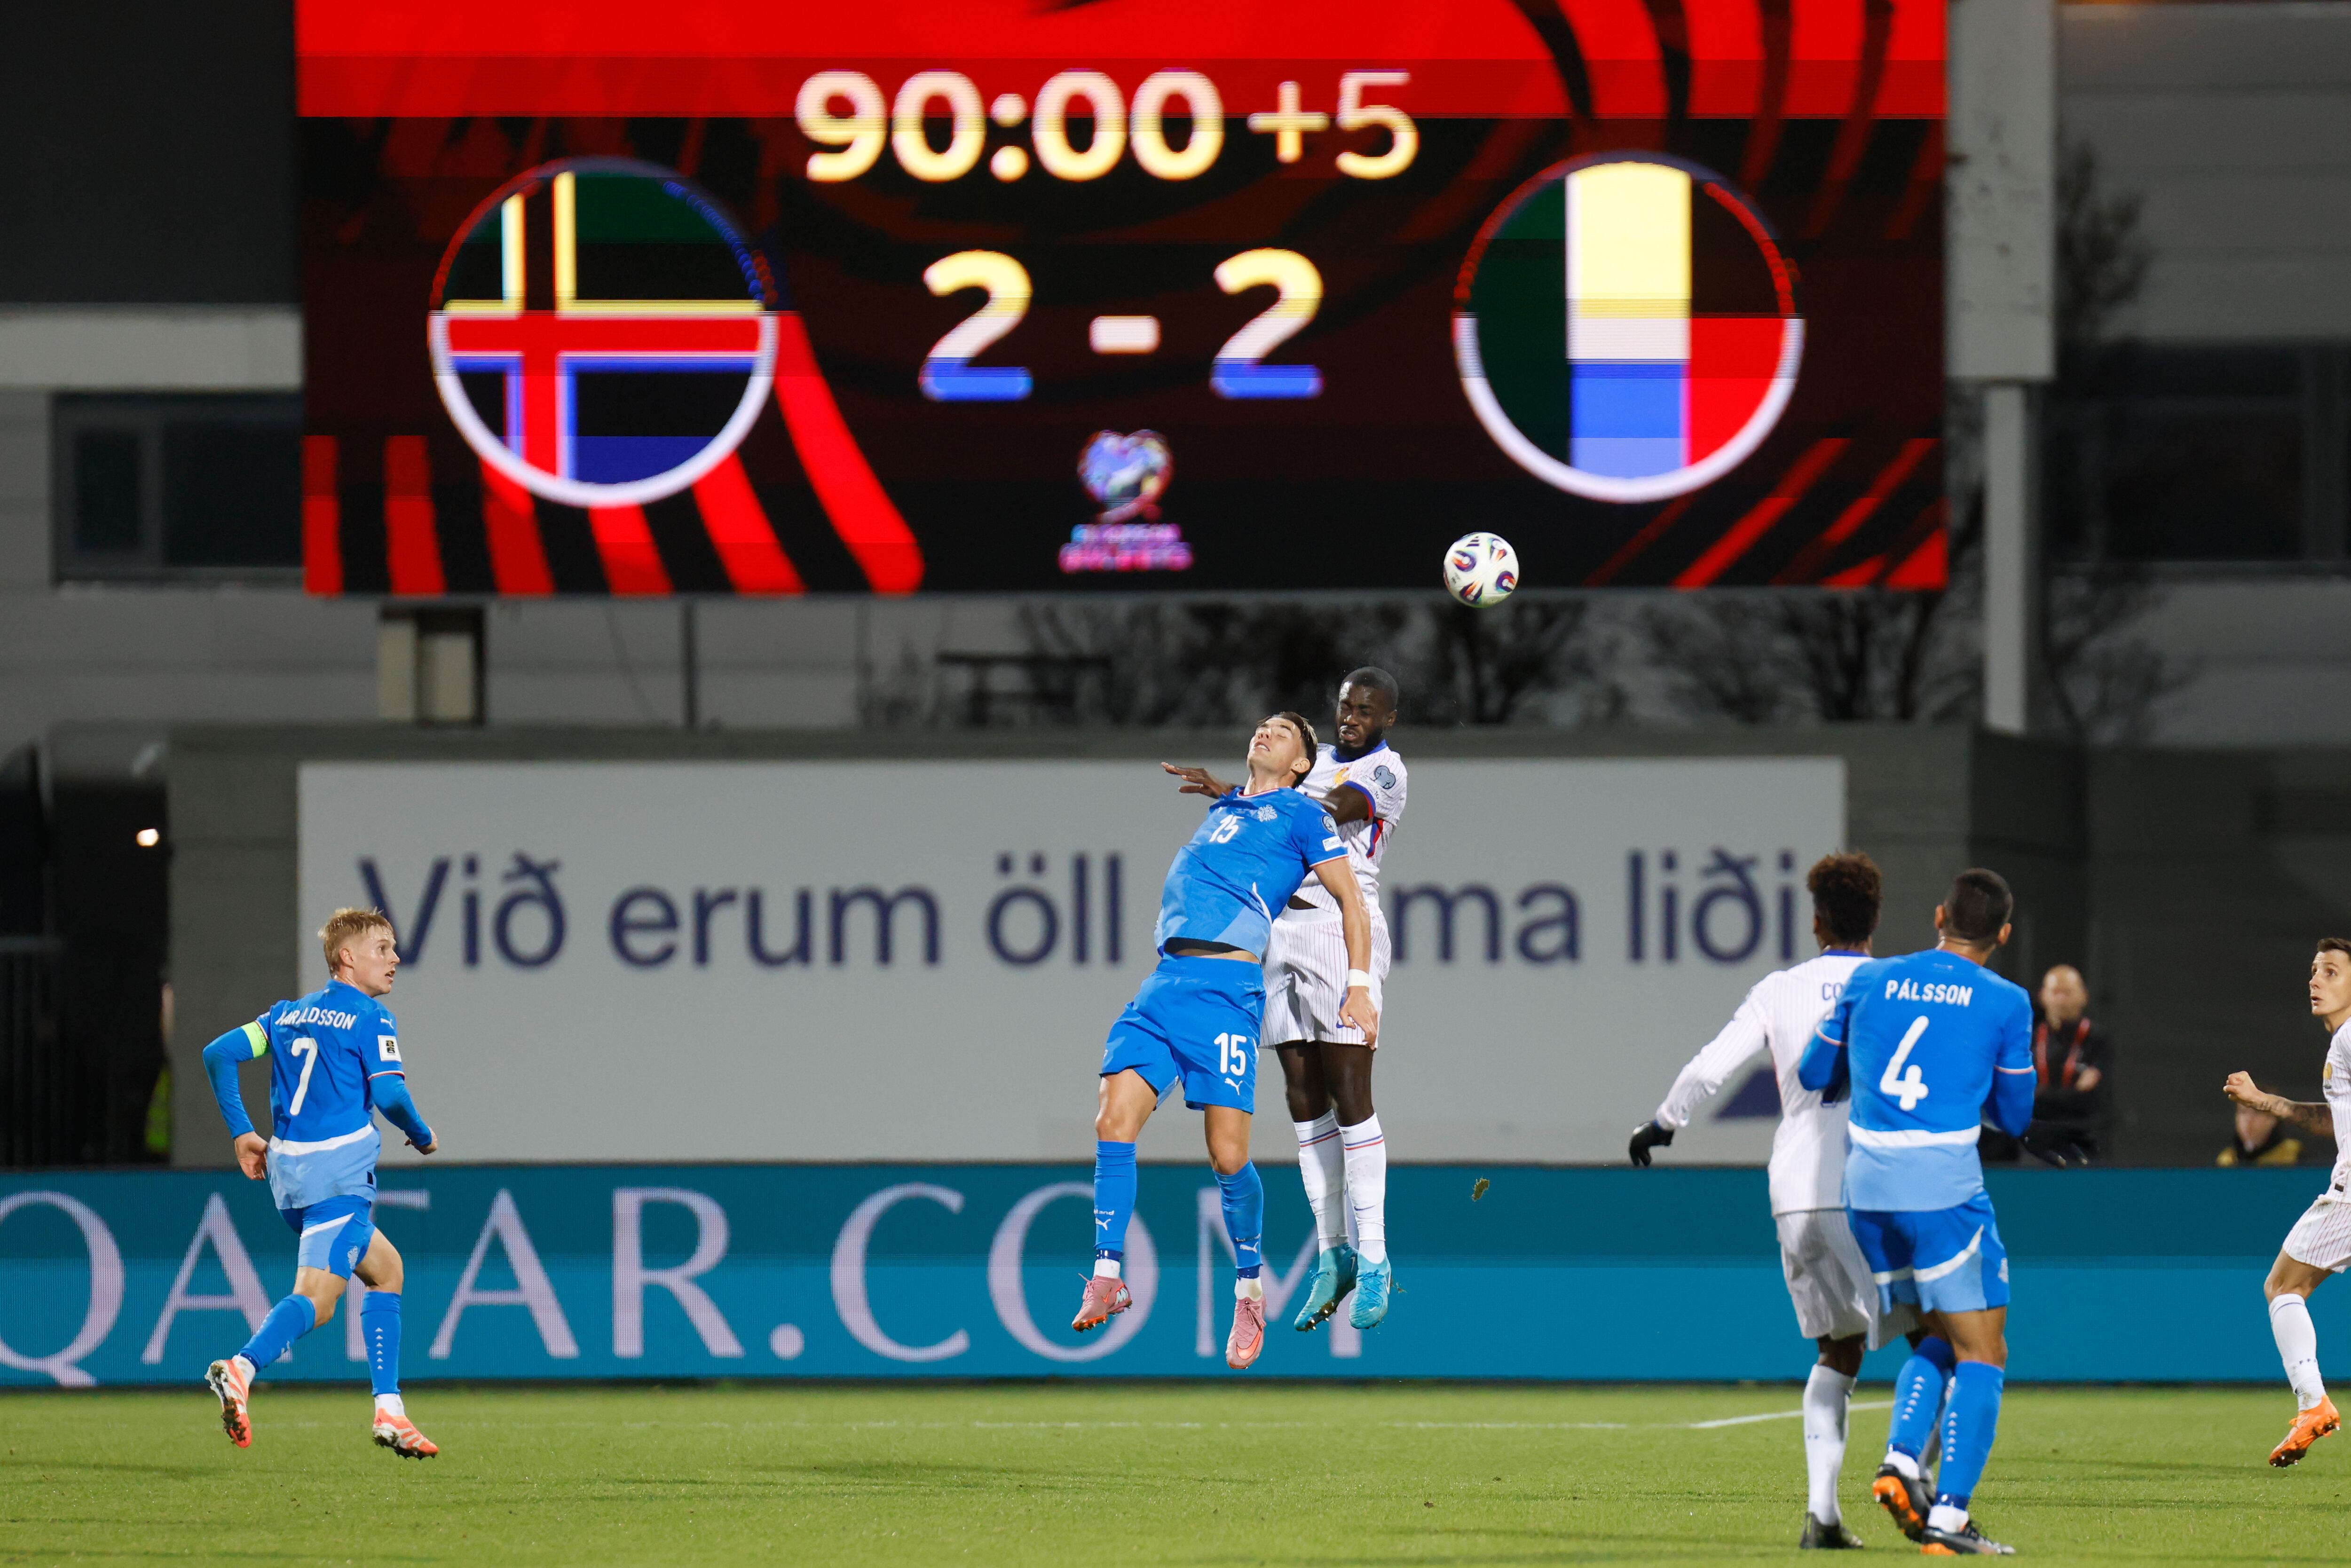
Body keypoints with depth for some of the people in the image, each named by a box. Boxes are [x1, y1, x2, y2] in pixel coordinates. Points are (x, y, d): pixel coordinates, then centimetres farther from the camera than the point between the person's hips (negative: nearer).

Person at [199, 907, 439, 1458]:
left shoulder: (289, 1014, 18)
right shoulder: (371, 1019, -3)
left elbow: (218, 1053, 12)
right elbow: (389, 1096, -14)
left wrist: (242, 1132, 15)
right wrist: (424, 1138, 5)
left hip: (288, 1168, 8)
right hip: (340, 1172, -8)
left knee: (385, 1268, 22)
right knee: (316, 1300, -14)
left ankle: (389, 1411, 15)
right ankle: (243, 1368, -40)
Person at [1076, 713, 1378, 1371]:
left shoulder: (1302, 816, 9)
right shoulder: (1221, 808, 26)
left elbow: (1351, 903, 8)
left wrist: (1358, 986, -1)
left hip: (1226, 990, -6)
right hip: (1162, 986, 6)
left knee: (1227, 1155, -11)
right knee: (1113, 1124, -11)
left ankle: (1249, 1291, 7)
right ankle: (1108, 1279, -8)